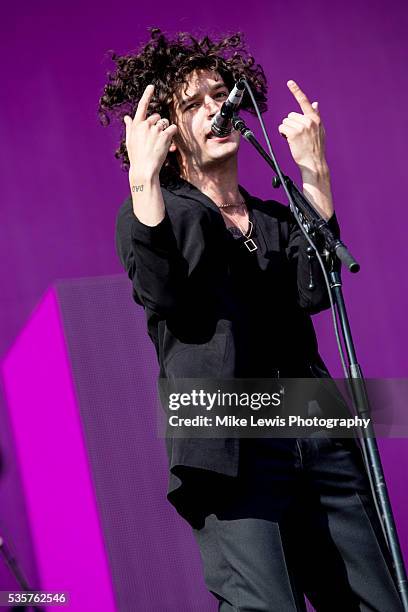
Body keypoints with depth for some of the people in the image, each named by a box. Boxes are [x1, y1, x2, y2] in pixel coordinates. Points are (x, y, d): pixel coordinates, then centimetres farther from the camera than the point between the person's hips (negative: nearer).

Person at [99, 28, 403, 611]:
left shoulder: (277, 219, 22)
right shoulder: (157, 210, 11)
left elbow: (314, 290, 1)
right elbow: (159, 296, -10)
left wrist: (314, 171, -1)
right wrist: (143, 180, -16)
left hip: (319, 440, 5)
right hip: (230, 443, -4)